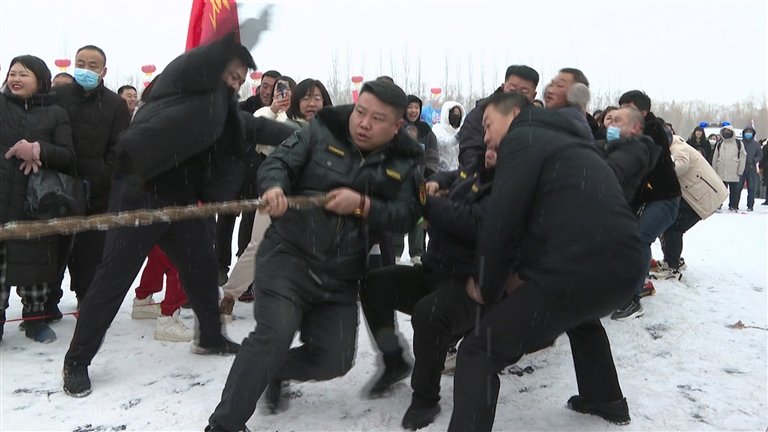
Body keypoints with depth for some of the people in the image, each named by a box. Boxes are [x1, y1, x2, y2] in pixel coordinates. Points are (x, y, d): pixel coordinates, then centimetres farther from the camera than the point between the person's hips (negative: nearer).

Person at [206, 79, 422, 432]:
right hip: (288, 256, -3)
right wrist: (274, 187, -31)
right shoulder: (322, 132, -2)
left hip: (341, 279, 4)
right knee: (274, 336, -21)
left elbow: (406, 217, -5)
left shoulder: (403, 163, 3)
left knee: (335, 360, 2)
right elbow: (278, 162, -8)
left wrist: (362, 205, -21)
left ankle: (273, 372, 32)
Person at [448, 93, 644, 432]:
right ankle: (606, 401, 54)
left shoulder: (523, 138, 3)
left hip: (578, 271, -10)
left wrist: (488, 289, 8)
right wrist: (520, 274, 19)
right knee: (580, 315, 43)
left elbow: (502, 224, -7)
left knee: (478, 353, -3)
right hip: (623, 266, 10)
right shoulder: (564, 141, 31)